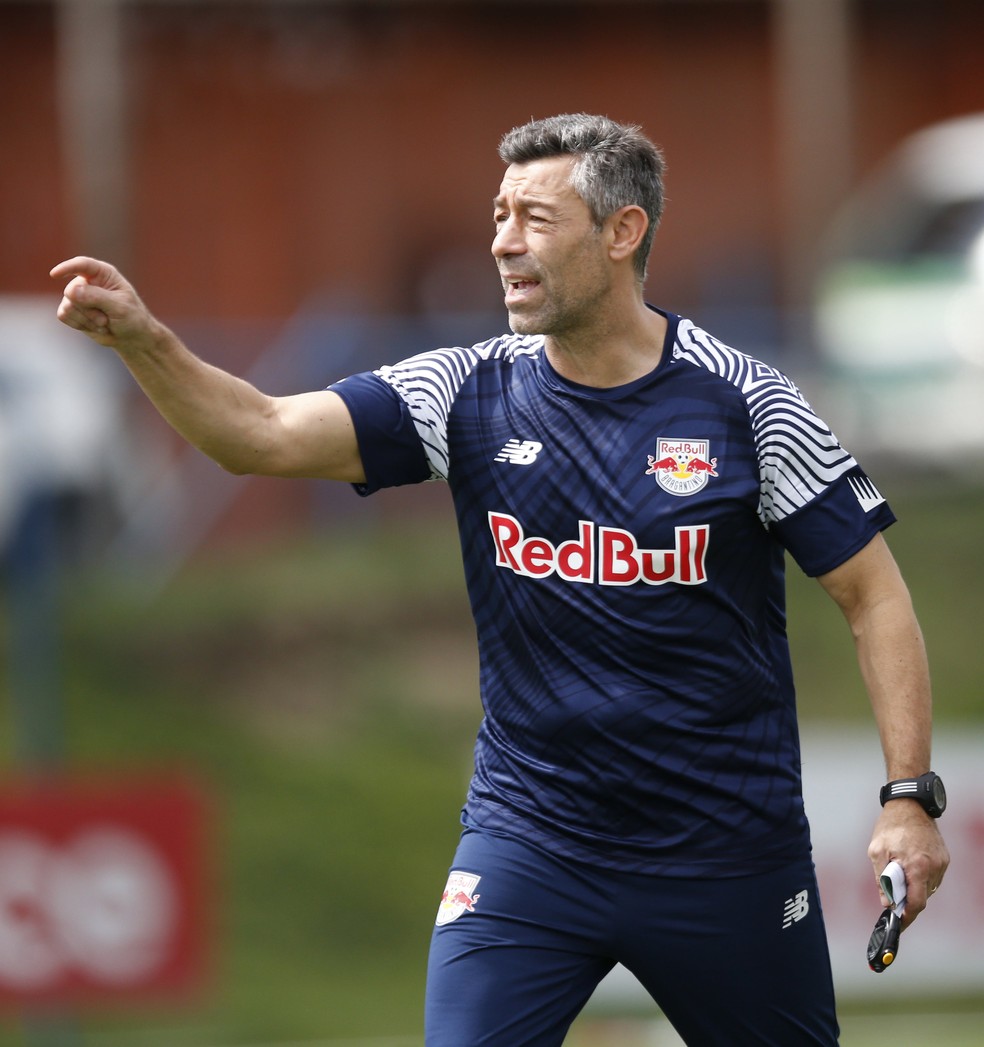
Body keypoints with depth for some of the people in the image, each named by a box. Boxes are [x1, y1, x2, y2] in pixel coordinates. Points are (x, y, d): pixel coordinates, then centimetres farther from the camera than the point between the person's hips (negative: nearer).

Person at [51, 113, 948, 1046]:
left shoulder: (746, 403, -7)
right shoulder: (468, 394, -1)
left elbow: (873, 594, -3)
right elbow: (264, 435, -12)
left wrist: (909, 796, -10)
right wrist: (143, 341, -29)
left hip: (730, 854, -1)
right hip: (527, 845, 1)